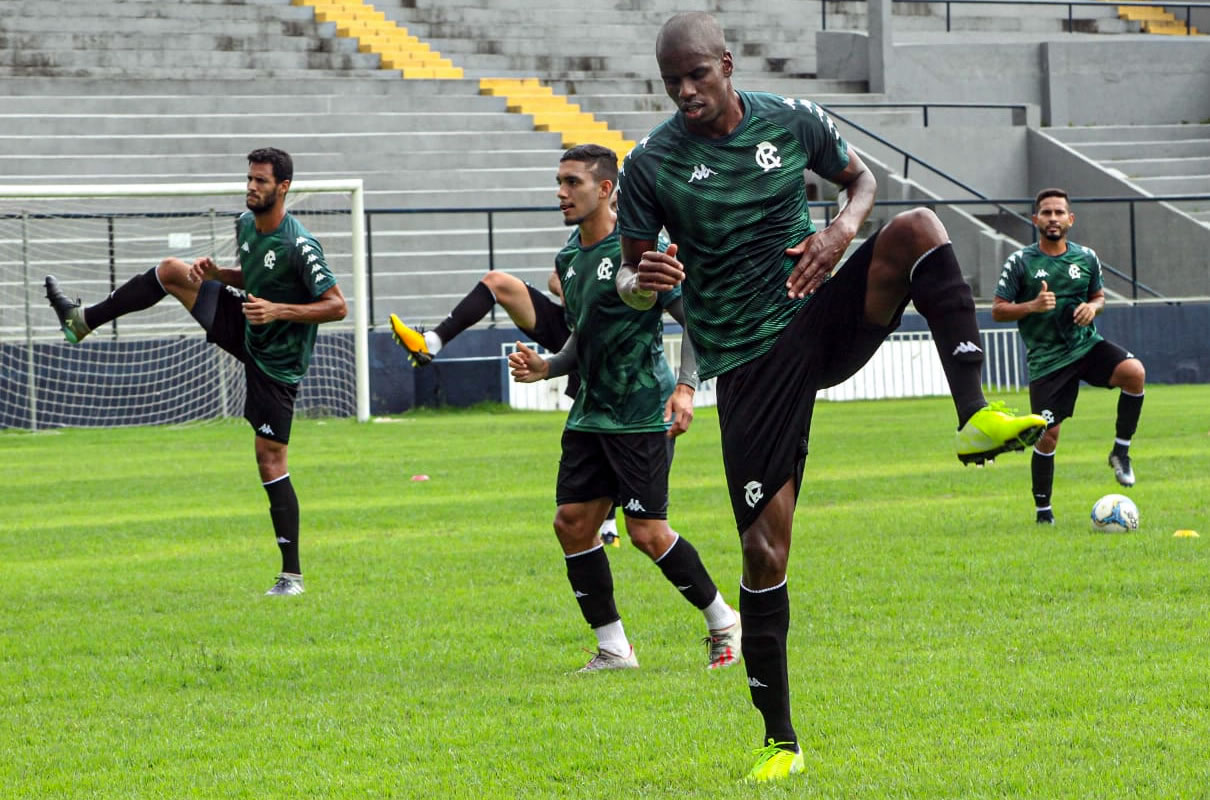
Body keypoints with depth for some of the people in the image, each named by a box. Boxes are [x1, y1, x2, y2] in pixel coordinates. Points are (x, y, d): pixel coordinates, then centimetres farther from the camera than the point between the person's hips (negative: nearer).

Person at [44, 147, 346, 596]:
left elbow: (337, 306, -24)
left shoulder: (299, 246, -26)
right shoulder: (245, 224, 0)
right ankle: (82, 321, 16)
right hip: (247, 333, 8)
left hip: (277, 361, -8)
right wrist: (217, 273, -2)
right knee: (171, 271, 3)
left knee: (271, 462, -9)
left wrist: (280, 310, -31)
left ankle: (292, 576, -4)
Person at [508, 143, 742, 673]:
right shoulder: (569, 258, 12)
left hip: (642, 412, -8)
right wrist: (546, 367, 5)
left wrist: (686, 387, -22)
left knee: (647, 532, -10)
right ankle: (613, 649, 9)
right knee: (572, 523, 0)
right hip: (591, 412, 8)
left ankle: (723, 624, 10)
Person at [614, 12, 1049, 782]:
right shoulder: (653, 165, -6)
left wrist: (843, 229, -5)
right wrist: (642, 283, -25)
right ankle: (780, 740, 8)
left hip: (824, 318, 2)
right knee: (765, 552, -6)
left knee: (918, 229, -23)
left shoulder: (792, 121, 0)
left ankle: (975, 417, -31)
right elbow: (629, 279, 0)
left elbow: (861, 177, 17)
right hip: (749, 363, -2)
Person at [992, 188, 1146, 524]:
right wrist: (1033, 306, -19)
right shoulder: (1020, 262, -4)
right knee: (1047, 435, -4)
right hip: (1047, 358, -2)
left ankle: (1121, 452, -11)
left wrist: (1092, 307, -5)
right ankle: (1042, 508, 15)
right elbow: (998, 310, -2)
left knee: (1134, 371, -27)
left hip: (1088, 345, 2)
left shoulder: (1086, 258, 5)